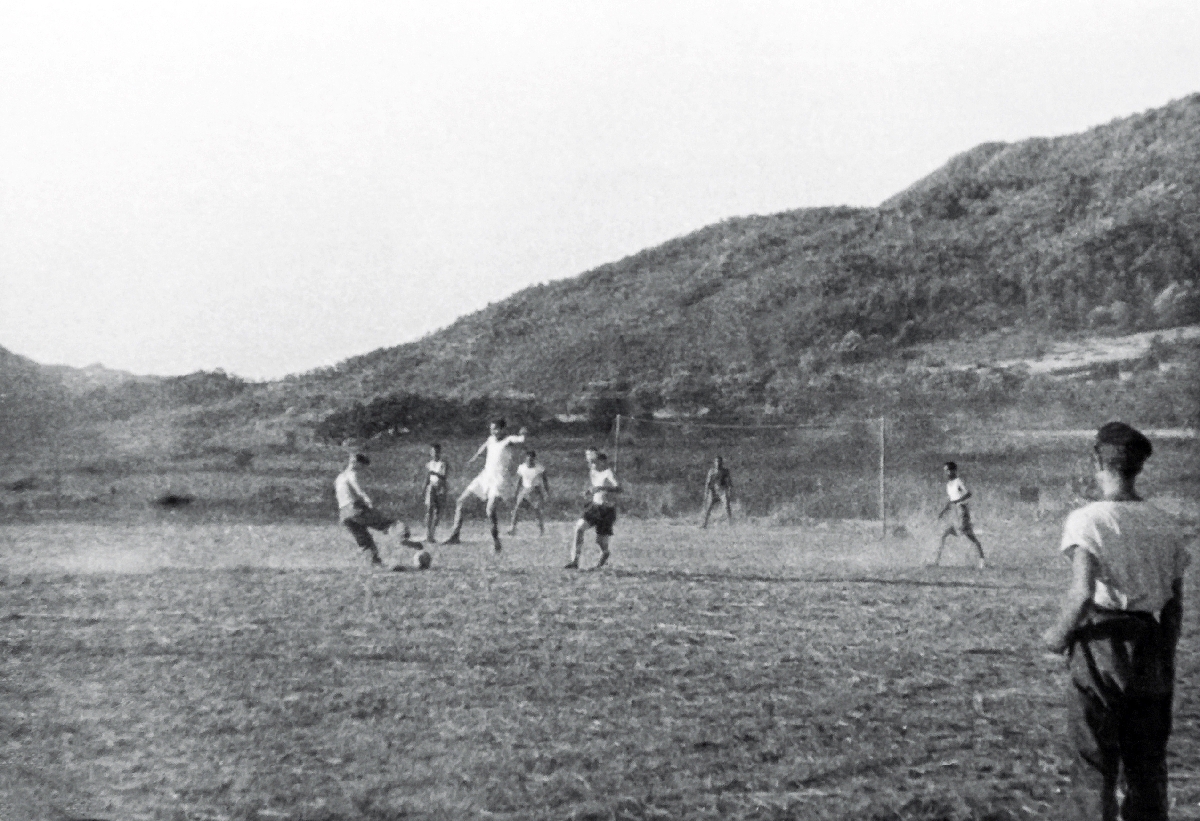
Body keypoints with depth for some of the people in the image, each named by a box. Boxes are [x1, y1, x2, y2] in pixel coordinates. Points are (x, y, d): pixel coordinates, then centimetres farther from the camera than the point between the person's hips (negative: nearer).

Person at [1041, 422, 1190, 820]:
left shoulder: (1087, 520, -12)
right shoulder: (1165, 525, 4)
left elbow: (1082, 593, -25)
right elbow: (1176, 605, 8)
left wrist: (1060, 633, -8)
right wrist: (1164, 658, 18)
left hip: (1100, 651, -5)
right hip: (1151, 652, 5)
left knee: (1094, 768, 6)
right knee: (1148, 768, 15)